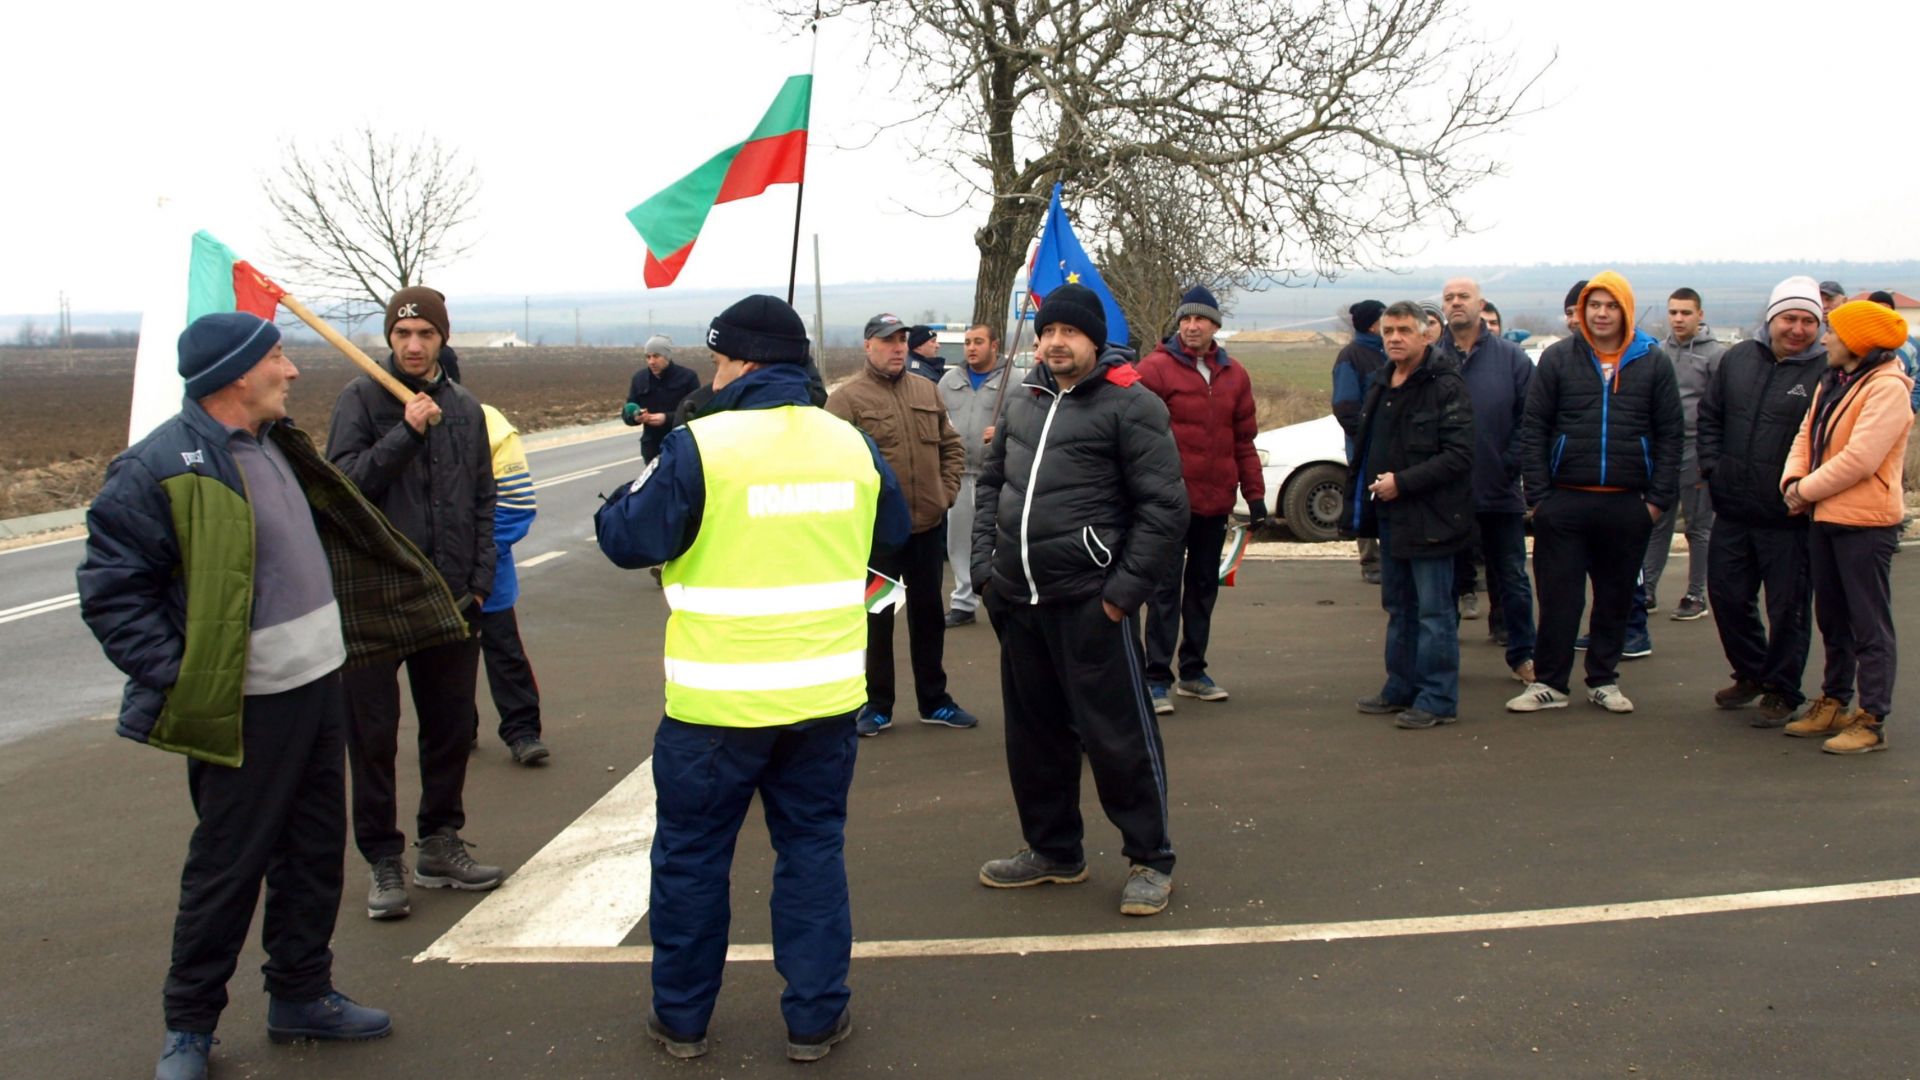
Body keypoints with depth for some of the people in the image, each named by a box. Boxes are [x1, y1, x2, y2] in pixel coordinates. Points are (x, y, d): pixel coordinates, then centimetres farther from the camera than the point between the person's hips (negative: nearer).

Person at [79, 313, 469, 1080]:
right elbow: (109, 591, -15)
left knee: (315, 850, 16)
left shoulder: (275, 445, 9)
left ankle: (301, 994, 31)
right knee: (227, 867, 3)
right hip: (243, 710, -8)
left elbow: (327, 534, 23)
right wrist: (175, 677, -19)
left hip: (318, 685, 8)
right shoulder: (161, 468, -18)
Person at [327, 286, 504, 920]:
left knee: (452, 726, 11)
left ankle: (440, 844, 25)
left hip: (452, 598, 4)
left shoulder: (465, 409, 11)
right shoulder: (363, 398, -2)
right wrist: (406, 431, -19)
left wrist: (480, 578, 5)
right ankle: (383, 861, 11)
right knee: (373, 734, 1)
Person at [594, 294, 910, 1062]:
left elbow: (631, 541, -9)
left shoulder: (699, 446, -14)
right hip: (825, 695, 4)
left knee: (691, 854, 12)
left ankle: (682, 1017, 23)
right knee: (813, 847, 14)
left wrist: (617, 506, 12)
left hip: (717, 700, -3)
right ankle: (815, 1016, 17)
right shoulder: (853, 444, 1)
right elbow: (894, 534, 16)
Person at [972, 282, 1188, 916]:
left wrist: (1125, 590, -14)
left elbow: (1164, 507, -11)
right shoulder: (1023, 404, 13)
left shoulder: (1130, 406, -8)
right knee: (1034, 731, 16)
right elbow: (991, 484, 21)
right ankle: (1053, 850, 32)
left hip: (1089, 602, -7)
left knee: (1117, 735, -1)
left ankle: (1150, 860, 14)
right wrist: (986, 565, 9)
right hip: (1018, 601, 7)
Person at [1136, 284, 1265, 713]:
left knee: (1204, 587, 14)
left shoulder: (1233, 375, 9)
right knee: (1166, 588, -4)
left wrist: (1255, 494, 11)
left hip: (1215, 502, 6)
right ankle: (1157, 678, 1)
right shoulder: (1155, 369, -7)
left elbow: (1244, 440, 13)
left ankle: (1193, 671, 25)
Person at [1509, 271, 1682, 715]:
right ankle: (1548, 683, 10)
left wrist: (1659, 497, -1)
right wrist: (1539, 495, -4)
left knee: (1616, 599, 10)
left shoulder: (1653, 362, 5)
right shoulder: (1559, 358, 3)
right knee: (1558, 598, 2)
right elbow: (1533, 429, 2)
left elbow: (1669, 434, 6)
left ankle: (1604, 680, 22)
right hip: (1565, 503, -1)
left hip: (1628, 506, 1)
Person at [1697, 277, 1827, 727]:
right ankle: (1751, 674, 35)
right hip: (1733, 510, 5)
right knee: (1727, 595, 15)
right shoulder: (1738, 359, 6)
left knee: (1788, 608, 5)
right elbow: (1709, 415, 16)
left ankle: (1781, 692, 19)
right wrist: (1712, 466, 6)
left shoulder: (1828, 372, -10)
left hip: (1789, 517, -5)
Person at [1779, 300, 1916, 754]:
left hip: (1865, 524, -9)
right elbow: (1806, 437, 12)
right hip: (1824, 519, 9)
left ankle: (1871, 721, 2)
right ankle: (1833, 703, 29)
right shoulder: (1831, 383, 13)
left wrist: (1807, 489, -14)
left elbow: (1859, 458, -23)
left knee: (1870, 627, -2)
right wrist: (1793, 481, -6)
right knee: (1833, 619, 18)